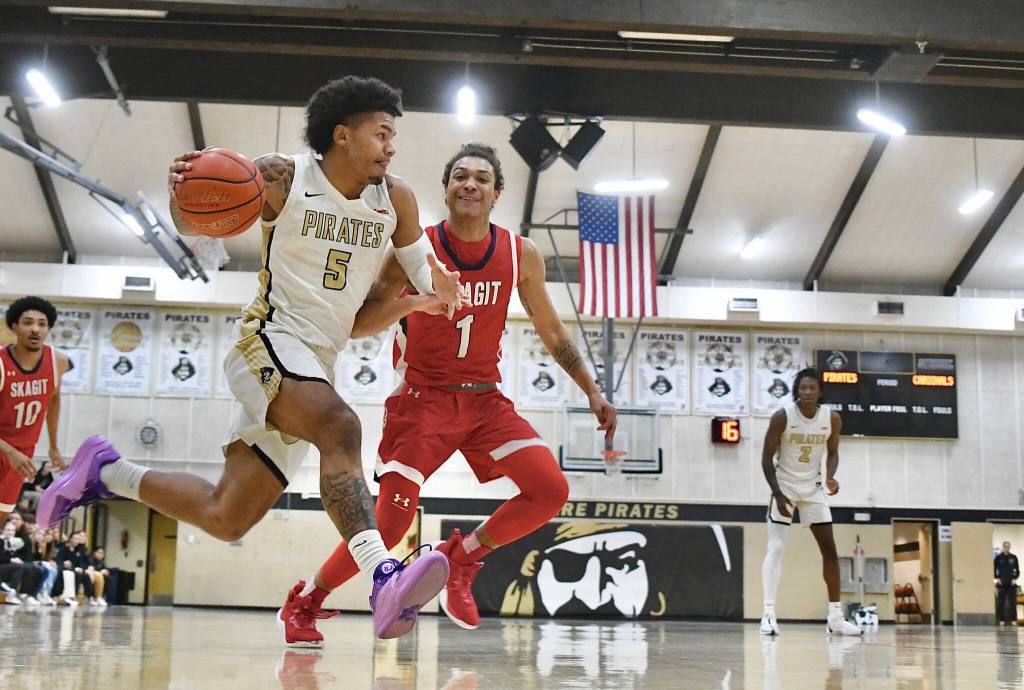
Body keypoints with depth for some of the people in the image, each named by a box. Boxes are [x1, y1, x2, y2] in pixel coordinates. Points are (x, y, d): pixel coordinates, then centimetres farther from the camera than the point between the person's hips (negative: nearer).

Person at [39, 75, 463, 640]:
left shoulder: (394, 200, 7)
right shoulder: (281, 179, -4)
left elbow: (426, 274, 16)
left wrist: (439, 287, -10)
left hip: (317, 364, 6)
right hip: (268, 340, -6)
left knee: (226, 517, 4)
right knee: (339, 427, -36)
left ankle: (105, 473, 26)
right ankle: (384, 580, -46)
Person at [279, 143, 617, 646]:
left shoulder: (521, 255, -1)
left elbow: (550, 329, 12)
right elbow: (357, 325, -13)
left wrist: (592, 392, 8)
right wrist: (413, 301, -31)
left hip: (483, 397, 4)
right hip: (422, 397, -4)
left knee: (551, 491, -11)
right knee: (390, 524, -13)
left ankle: (462, 557, 12)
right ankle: (305, 601, 11)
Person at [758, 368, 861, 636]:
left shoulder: (832, 418, -10)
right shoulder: (782, 416, -19)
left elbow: (832, 453, 5)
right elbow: (767, 458, -13)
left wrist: (830, 477, -16)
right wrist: (778, 494, -20)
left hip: (813, 487, 4)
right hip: (784, 485, -4)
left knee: (829, 549, 4)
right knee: (776, 548, -12)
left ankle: (835, 617, 12)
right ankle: (769, 615, -13)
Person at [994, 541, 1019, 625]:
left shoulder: (1013, 557, 4)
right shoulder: (998, 557, 1)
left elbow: (1017, 570, 10)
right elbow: (994, 569, 6)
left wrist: (1015, 578, -4)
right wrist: (997, 578, -5)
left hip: (1011, 584, 1)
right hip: (1001, 584, -1)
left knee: (1013, 602, 0)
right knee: (1001, 602, 1)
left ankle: (1013, 619, 5)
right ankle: (1001, 620, 7)